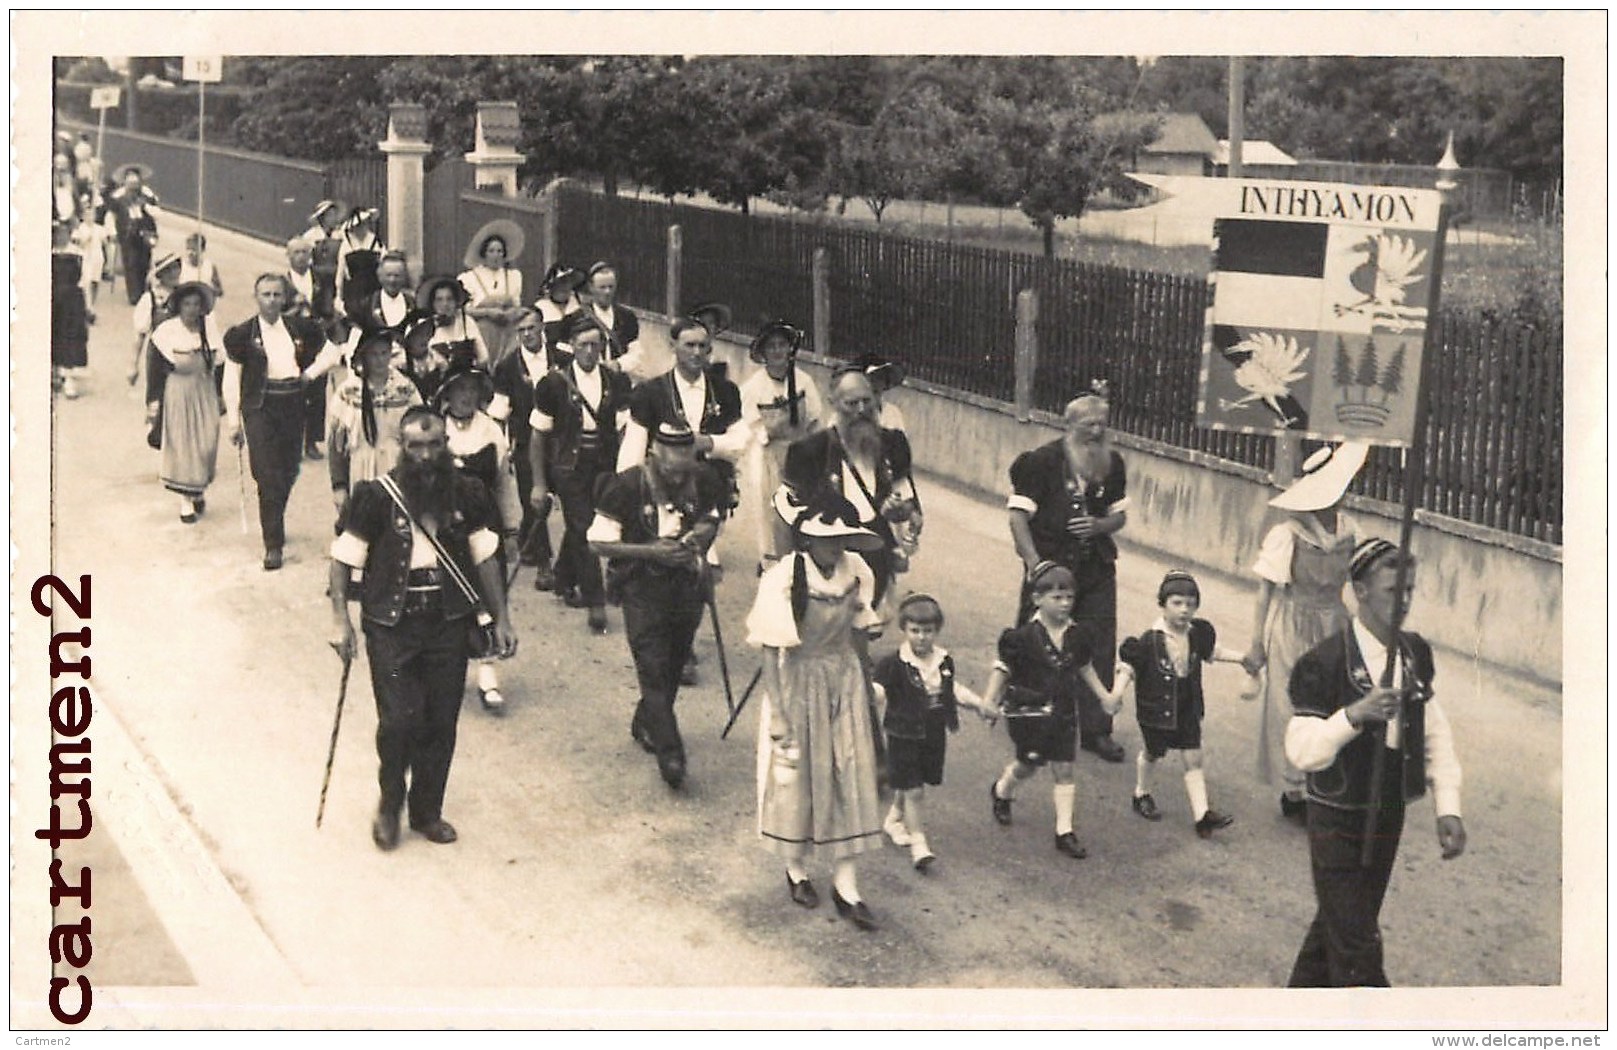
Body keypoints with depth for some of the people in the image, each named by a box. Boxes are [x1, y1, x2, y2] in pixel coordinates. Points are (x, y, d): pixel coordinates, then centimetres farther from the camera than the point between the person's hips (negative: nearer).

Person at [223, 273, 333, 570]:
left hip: (293, 404, 4)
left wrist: (311, 373, 5)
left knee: (289, 471, 10)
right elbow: (231, 379, 0)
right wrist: (233, 419, -6)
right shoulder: (242, 334, -1)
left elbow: (329, 352, 21)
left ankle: (274, 524, 34)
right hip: (260, 408, -3)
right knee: (268, 476, -8)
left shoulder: (300, 329, 7)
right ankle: (273, 544, -4)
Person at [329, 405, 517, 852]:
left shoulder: (467, 494, -1)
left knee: (441, 722, 7)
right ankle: (389, 806, 20)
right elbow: (343, 558, -3)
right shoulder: (375, 496, -10)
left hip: (447, 623, 3)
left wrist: (501, 619, 8)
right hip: (391, 626, -3)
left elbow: (484, 558, 8)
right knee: (399, 721, -6)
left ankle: (426, 810, 26)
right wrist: (340, 619, -8)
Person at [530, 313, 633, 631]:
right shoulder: (554, 383, -5)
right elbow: (538, 435, 0)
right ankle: (595, 601, -2)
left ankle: (564, 580, 37)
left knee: (578, 525, 13)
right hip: (569, 466, -3)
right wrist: (538, 483, -2)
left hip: (604, 467, 3)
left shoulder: (615, 382, 3)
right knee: (582, 529, -7)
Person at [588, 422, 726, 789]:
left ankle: (645, 725, 39)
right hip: (643, 589, -4)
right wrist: (652, 551, -20)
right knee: (654, 669, -9)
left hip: (687, 584, 5)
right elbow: (598, 541, -12)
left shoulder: (704, 480, -2)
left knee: (674, 664, 15)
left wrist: (702, 535, -7)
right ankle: (670, 753, -4)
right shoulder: (627, 485, -14)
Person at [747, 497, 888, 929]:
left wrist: (863, 687, 13)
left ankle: (846, 885, 15)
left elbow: (857, 635, 6)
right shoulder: (784, 582, -21)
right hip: (799, 685, -4)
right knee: (797, 778, 10)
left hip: (844, 682, 4)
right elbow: (770, 650, -17)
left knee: (848, 779, 6)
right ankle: (796, 870, 33)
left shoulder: (855, 573, -7)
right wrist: (777, 712, -17)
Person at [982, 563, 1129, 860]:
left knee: (1064, 769, 2)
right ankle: (1002, 791, 44)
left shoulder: (1075, 634, 0)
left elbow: (1085, 668, 16)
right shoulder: (1023, 635, -15)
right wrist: (989, 701, -16)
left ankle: (1065, 832, 7)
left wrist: (1105, 696, 18)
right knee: (1029, 764, 10)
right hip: (1028, 711, -4)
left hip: (1062, 712, 4)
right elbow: (1003, 669, -10)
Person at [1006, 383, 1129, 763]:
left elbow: (1120, 515, 17)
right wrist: (1033, 561, -17)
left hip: (1097, 568, 4)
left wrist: (1099, 525, -6)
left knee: (1100, 647, 2)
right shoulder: (1041, 461, -8)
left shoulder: (1112, 464, 8)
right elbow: (1018, 514, -9)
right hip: (1050, 566, -4)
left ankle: (1096, 729, 11)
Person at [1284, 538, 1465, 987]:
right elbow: (1301, 751, -21)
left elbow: (1436, 733, 8)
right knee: (1357, 947, -4)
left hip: (1389, 815, 7)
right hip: (1338, 820, -7)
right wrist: (1355, 714, -35)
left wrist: (1448, 807, 0)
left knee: (1338, 921, 21)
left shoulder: (1415, 653, 2)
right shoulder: (1323, 663, -19)